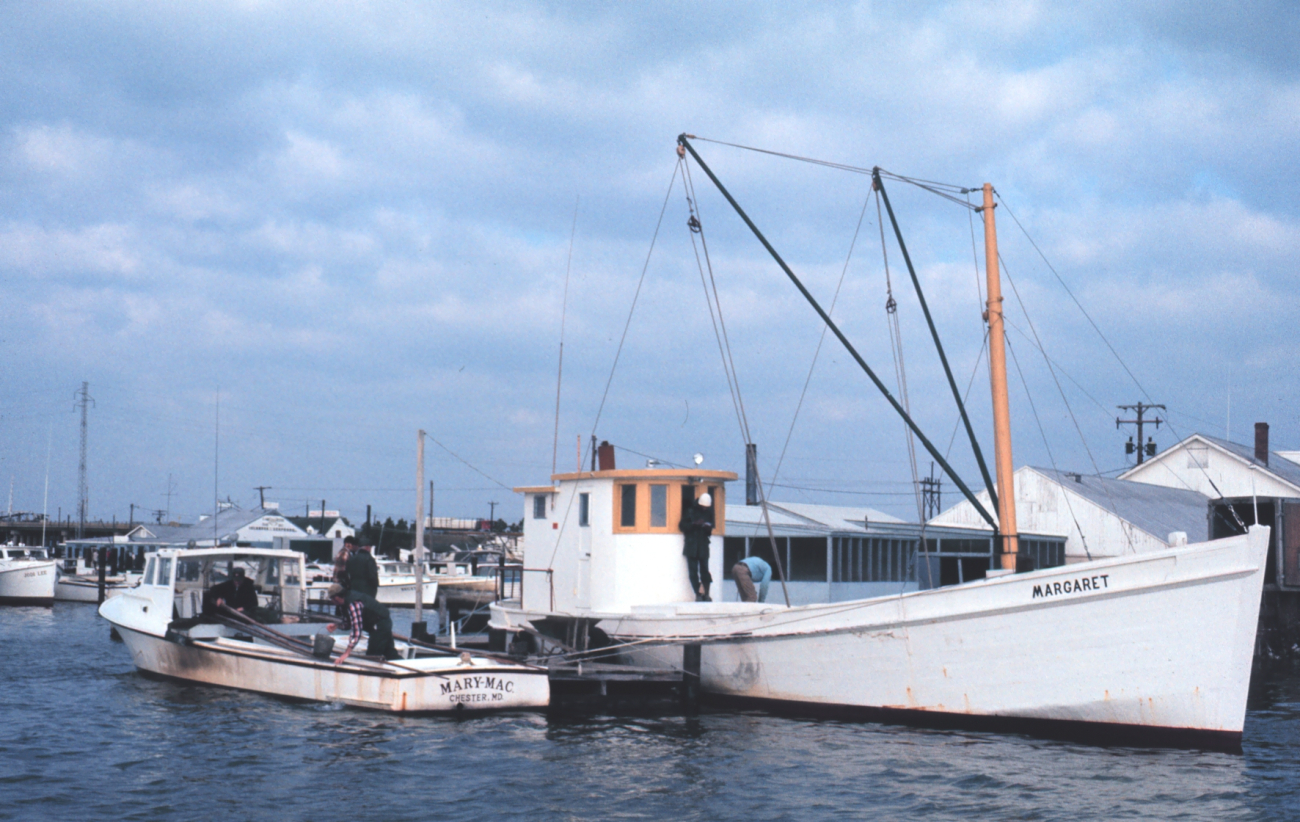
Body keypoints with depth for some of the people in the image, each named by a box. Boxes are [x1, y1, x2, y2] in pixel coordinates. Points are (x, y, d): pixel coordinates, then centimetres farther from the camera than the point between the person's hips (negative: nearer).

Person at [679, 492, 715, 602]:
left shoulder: (708, 513, 13)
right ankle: (698, 594, -2)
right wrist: (694, 524, -14)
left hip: (703, 547, 2)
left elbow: (710, 531, 17)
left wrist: (708, 528, -7)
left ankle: (706, 594, 5)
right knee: (693, 571, -4)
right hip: (691, 546, -2)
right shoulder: (690, 512, 3)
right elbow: (682, 526, 0)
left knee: (705, 570, -2)